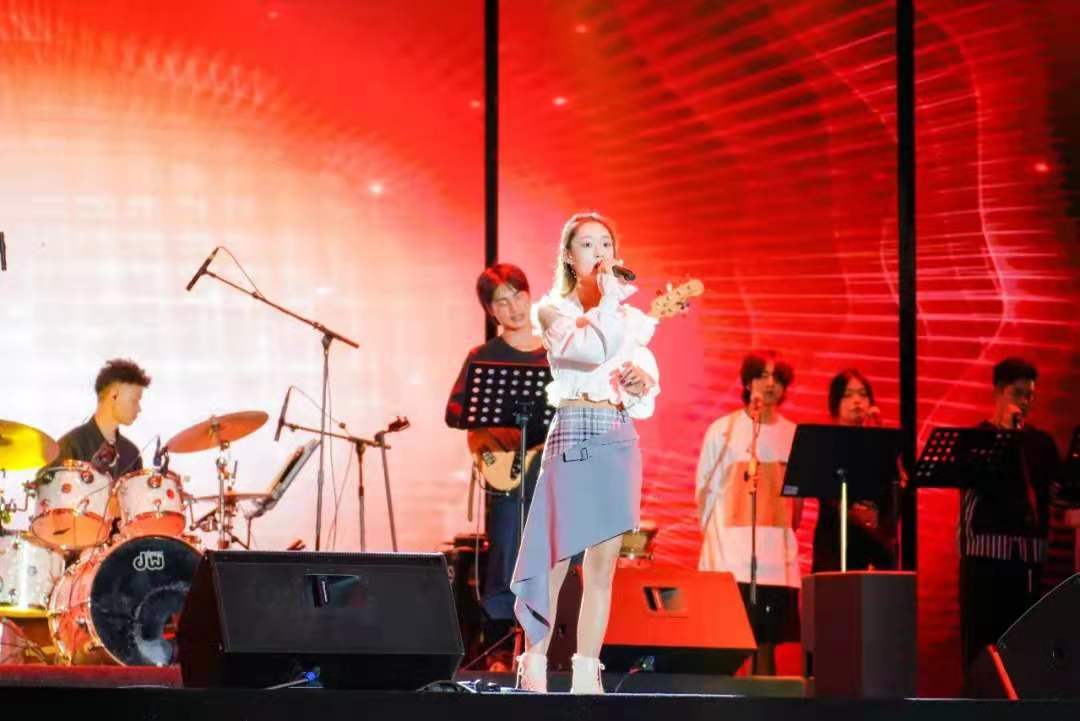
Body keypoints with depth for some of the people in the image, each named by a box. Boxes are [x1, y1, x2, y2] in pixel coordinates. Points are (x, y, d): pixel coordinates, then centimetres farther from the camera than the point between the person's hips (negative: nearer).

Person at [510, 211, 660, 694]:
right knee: (556, 558, -7)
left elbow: (645, 400, 17)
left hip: (622, 441, 5)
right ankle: (534, 667, 1)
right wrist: (610, 297, -8)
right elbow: (597, 350, -18)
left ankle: (586, 676, 3)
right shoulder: (553, 310, 2)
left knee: (603, 564, 2)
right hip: (575, 435, -5)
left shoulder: (629, 316, 17)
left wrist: (641, 384, -4)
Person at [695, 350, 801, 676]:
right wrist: (714, 536, 1)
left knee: (767, 639, 3)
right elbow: (706, 490, 4)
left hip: (777, 560, 3)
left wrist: (786, 534, 10)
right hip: (729, 560, -3)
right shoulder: (723, 430, 1)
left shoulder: (793, 435, 9)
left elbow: (798, 495, 15)